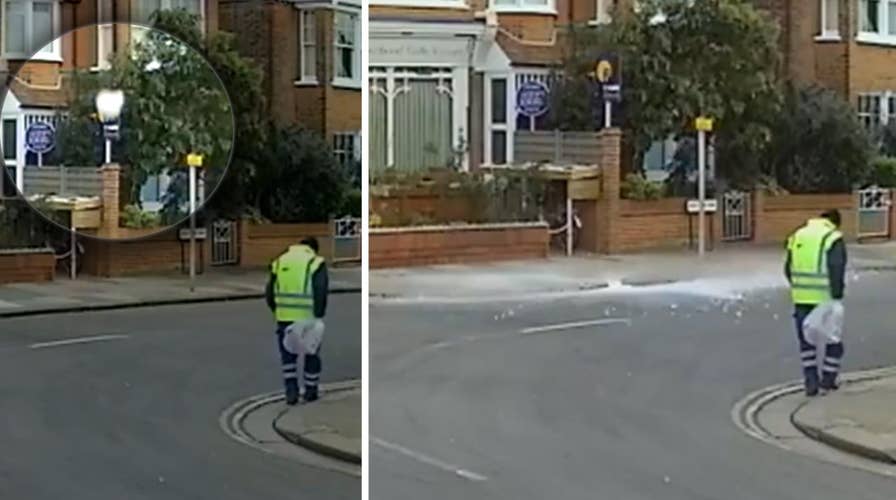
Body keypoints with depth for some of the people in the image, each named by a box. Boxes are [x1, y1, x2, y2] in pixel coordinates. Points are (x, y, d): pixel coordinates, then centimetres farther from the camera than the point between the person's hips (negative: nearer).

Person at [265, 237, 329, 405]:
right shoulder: (316, 263, -1)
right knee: (311, 353, 14)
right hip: (308, 317, -2)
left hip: (284, 317, 3)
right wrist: (319, 316, -10)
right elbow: (320, 291, -13)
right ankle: (310, 391, 21)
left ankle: (291, 391, 2)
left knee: (288, 355, 14)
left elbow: (269, 293, 12)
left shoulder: (280, 262, 11)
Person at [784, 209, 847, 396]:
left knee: (806, 339, 13)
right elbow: (837, 270, -16)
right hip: (824, 297, -4)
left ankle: (811, 381, 7)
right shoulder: (834, 239, -6)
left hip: (801, 298, 4)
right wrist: (837, 297, -13)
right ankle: (828, 379, 17)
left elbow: (789, 269, 13)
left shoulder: (798, 235, 11)